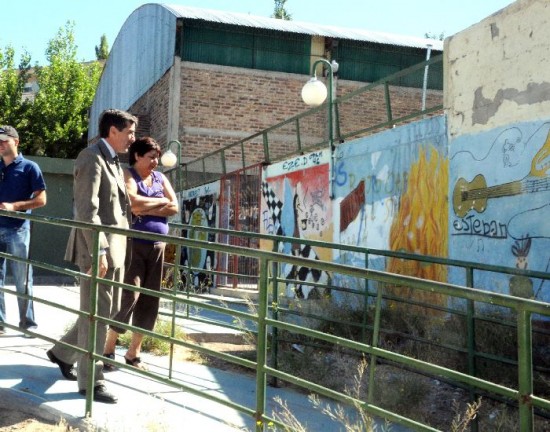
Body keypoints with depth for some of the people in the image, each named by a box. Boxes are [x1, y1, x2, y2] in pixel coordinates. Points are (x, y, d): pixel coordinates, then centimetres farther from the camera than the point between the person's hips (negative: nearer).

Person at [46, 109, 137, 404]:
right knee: (96, 314, -2)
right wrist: (99, 251, -24)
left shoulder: (113, 162, 18)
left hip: (114, 249, 9)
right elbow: (86, 210, -20)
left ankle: (63, 353, 33)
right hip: (98, 250, -9)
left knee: (107, 310, 16)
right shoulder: (92, 158, -11)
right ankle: (91, 381, 8)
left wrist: (113, 250, 16)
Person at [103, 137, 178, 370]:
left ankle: (133, 353, 15)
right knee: (129, 296, -11)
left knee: (149, 300, 5)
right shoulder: (127, 175, -1)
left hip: (157, 246, 6)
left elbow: (174, 207, 4)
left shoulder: (160, 178, 15)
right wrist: (160, 202, -5)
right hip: (133, 244, -6)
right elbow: (132, 202, -19)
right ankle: (108, 348, 6)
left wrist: (145, 209, -7)